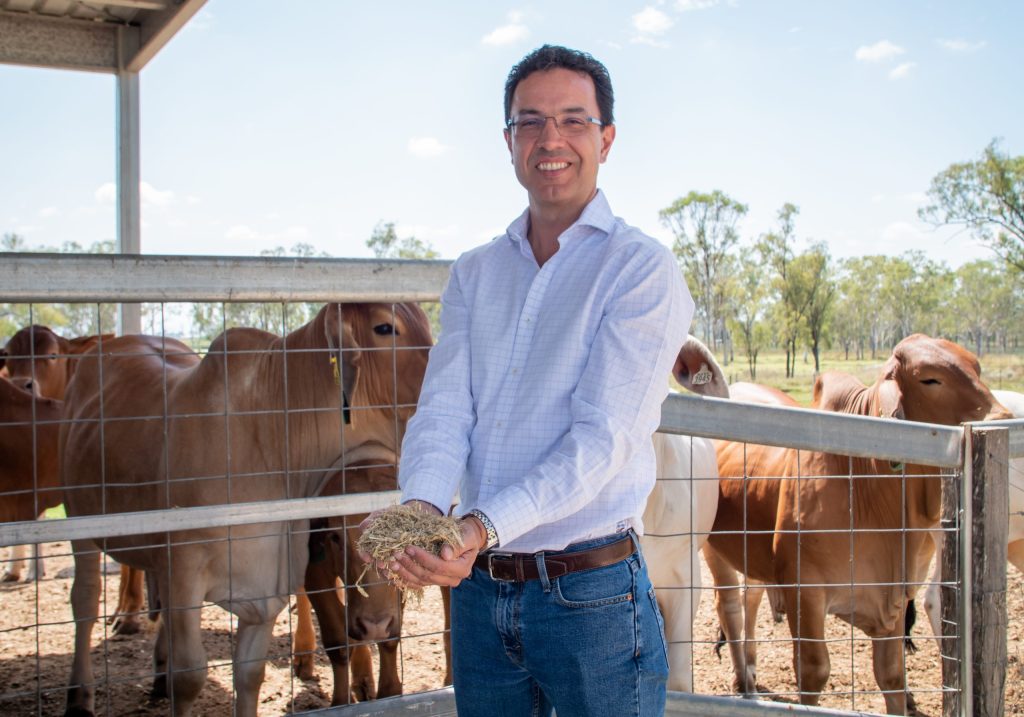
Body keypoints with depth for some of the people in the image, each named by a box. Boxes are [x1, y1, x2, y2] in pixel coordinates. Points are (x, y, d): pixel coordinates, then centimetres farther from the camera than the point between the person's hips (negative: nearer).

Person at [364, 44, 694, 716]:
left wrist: (484, 526, -29)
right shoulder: (474, 273, 10)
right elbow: (443, 410, -1)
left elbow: (601, 435, -17)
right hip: (477, 589, 5)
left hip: (592, 592, -4)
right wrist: (420, 507, -22)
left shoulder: (642, 269, -7)